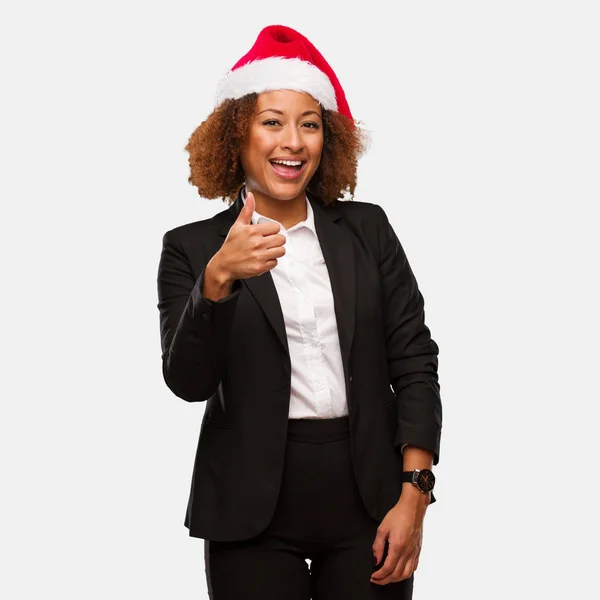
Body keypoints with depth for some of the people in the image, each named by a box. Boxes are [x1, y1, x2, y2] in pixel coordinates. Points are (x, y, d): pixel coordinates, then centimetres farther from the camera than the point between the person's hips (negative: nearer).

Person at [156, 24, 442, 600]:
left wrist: (414, 497, -4)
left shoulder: (367, 228, 8)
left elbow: (414, 362, 4)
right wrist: (218, 278, -26)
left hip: (370, 501, 2)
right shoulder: (191, 247, 2)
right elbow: (187, 381, -10)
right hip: (254, 515, -2)